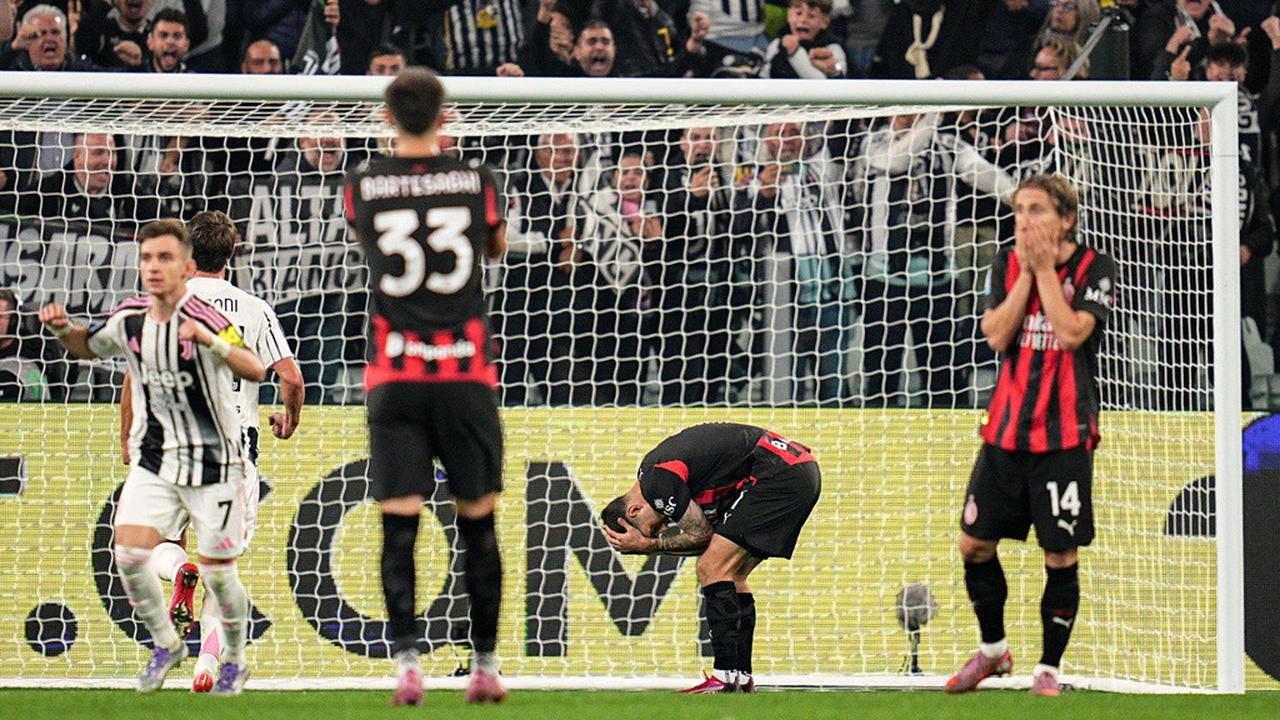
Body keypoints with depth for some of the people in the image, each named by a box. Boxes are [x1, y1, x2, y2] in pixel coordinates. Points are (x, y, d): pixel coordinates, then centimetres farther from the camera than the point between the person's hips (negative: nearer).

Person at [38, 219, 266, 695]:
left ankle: (235, 661, 25)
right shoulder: (129, 320, -1)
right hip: (154, 462, 4)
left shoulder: (202, 318, -18)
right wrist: (63, 329, -2)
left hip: (213, 461, -4)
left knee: (217, 572, 0)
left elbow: (255, 371, -29)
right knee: (129, 555, -12)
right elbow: (87, 347, 20)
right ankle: (166, 644, 11)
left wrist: (210, 341, -46)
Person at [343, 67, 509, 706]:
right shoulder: (475, 181, -1)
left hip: (393, 377, 0)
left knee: (399, 526, -2)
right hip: (466, 374, 0)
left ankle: (406, 661, -15)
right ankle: (485, 666, 13)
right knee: (478, 522, 9)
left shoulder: (363, 186, -2)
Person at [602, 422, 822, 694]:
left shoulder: (658, 481, -12)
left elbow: (702, 535, -5)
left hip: (780, 475, -10)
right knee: (731, 575, 16)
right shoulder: (653, 466, 18)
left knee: (712, 568, -10)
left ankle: (726, 679, -16)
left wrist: (648, 545, 2)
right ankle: (743, 679, 15)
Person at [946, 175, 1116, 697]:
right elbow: (997, 335, -6)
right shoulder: (1007, 263, 5)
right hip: (1007, 426, 4)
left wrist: (1045, 267, -15)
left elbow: (1071, 332, -20)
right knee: (975, 542, 7)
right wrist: (1027, 272, -11)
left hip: (1064, 432, -4)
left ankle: (1049, 668, 9)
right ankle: (993, 649, 27)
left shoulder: (1094, 268, -6)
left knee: (1061, 554, -3)